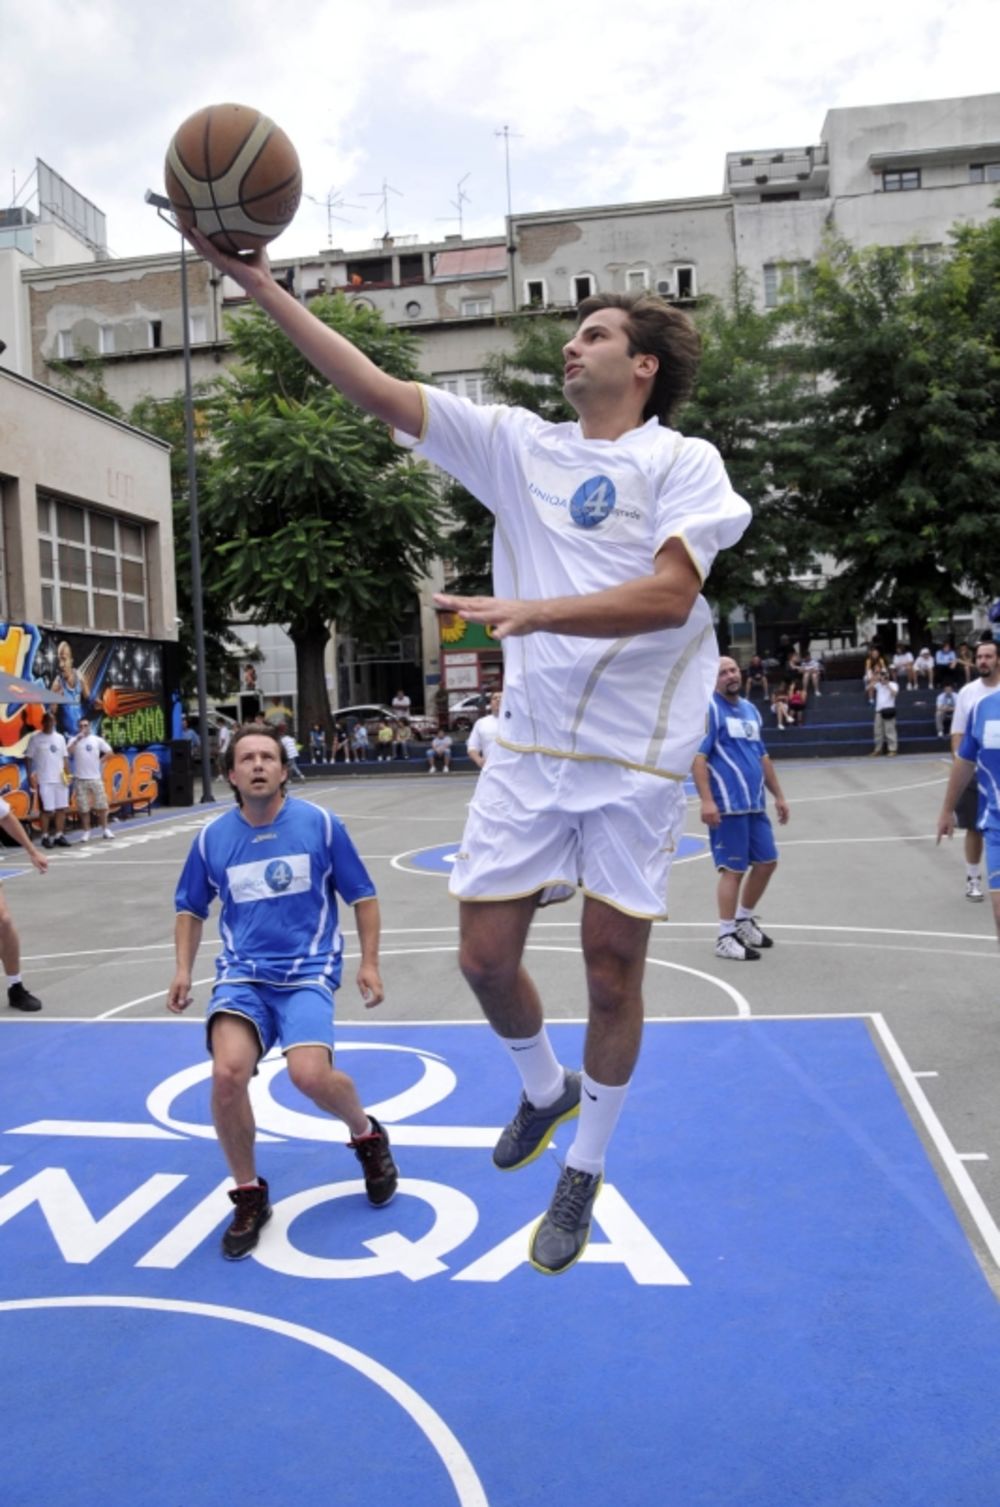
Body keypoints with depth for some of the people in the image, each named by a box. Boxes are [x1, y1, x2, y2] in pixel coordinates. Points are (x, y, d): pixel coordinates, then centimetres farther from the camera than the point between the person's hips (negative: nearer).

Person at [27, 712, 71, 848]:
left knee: (62, 809, 5)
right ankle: (45, 837, 7)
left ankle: (59, 835, 14)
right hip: (44, 781, -5)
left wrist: (68, 774, 7)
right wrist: (31, 776, -10)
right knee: (47, 810, -3)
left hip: (60, 780, 5)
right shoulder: (35, 738, -2)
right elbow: (29, 758, -3)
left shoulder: (60, 738, 12)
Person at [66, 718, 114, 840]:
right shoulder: (74, 740, 1)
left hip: (95, 778, 1)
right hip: (80, 779, -1)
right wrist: (77, 740, -23)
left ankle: (105, 829, 14)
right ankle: (86, 832, 10)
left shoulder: (97, 740, 5)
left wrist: (100, 761, 0)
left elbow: (109, 752, 9)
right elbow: (68, 753, -17)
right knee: (83, 807, 2)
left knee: (102, 805, 3)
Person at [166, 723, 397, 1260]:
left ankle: (367, 1136, 12)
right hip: (242, 975, 2)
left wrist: (369, 964, 1)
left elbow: (362, 897, 6)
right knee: (227, 1073, -24)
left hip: (308, 973, -2)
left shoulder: (320, 824, -2)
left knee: (309, 1074, -26)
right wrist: (183, 969, 7)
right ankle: (249, 1197, 3)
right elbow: (191, 909, 19)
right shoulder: (212, 838, 4)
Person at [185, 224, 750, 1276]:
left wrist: (532, 612, -27)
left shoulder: (683, 461, -1)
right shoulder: (517, 443, 10)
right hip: (529, 745, 4)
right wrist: (260, 283, 1)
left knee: (612, 969, 4)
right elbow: (377, 391, 5)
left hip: (638, 756, -3)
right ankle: (544, 1091, 37)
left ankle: (583, 1174, 27)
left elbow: (670, 593, -17)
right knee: (484, 956, 5)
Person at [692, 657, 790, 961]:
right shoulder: (708, 708, -8)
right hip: (728, 806, -8)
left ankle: (744, 921, 31)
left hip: (755, 804, 8)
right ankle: (725, 937, 7)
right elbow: (697, 757, -16)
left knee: (766, 862, 13)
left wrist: (778, 795, 22)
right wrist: (706, 800, -24)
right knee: (733, 869, -4)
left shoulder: (750, 709, 17)